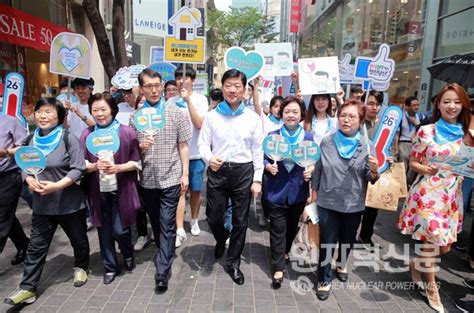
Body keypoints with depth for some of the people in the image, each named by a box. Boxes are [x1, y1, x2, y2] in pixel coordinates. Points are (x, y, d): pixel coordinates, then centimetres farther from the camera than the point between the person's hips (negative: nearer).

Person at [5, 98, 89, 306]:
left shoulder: (68, 138, -12)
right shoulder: (31, 140, 4)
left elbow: (78, 169, -17)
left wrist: (56, 185, -26)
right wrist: (30, 180, -11)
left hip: (70, 202, -4)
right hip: (42, 204, 4)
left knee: (78, 239, 16)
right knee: (36, 246, 7)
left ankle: (81, 267, 40)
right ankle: (28, 288, 18)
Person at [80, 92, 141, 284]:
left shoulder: (126, 132, -6)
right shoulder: (87, 135, 2)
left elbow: (137, 162, -3)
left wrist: (118, 168, -18)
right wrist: (95, 166, -15)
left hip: (121, 189, -3)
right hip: (98, 190, 3)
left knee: (119, 230, 0)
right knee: (104, 229, 11)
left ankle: (128, 254, 33)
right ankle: (110, 267, 30)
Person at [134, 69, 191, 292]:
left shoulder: (176, 113, -2)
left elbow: (183, 146, 0)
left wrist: (185, 174, -5)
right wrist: (140, 147, -16)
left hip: (170, 177, -3)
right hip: (146, 179, 3)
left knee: (167, 224, -2)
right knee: (155, 222, 18)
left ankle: (162, 270, 5)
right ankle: (165, 254, 40)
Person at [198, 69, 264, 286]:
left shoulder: (253, 118, 1)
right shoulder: (212, 116, 2)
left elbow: (258, 150, 2)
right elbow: (203, 144, 2)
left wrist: (257, 179, -2)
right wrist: (209, 158, -21)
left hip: (243, 171, 0)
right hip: (217, 171, 0)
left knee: (240, 221, 9)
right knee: (213, 217, 8)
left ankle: (233, 263, 28)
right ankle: (221, 239, 45)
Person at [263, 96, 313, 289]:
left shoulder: (308, 138, 0)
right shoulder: (272, 136, -3)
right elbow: (263, 159, 1)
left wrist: (311, 170, -16)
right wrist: (268, 166, -19)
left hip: (298, 191, 2)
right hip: (276, 191, -2)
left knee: (292, 226, 20)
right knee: (277, 229, 3)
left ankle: (285, 252, 47)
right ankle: (278, 268, 13)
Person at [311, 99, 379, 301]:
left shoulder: (367, 146, -8)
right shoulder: (326, 142, -6)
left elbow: (371, 179, -6)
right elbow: (318, 170, 4)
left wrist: (374, 171, -28)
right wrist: (314, 193, 8)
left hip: (354, 204, 1)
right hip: (328, 202, -1)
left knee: (347, 239, 22)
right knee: (327, 242, 7)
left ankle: (342, 263, 51)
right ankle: (324, 279, 26)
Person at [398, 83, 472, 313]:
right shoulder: (425, 131, -6)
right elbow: (412, 163, -1)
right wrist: (426, 169, -21)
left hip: (452, 196, 5)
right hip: (428, 194, -5)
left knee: (445, 246, 11)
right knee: (431, 243, 0)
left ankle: (417, 263, 40)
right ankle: (431, 287, 23)